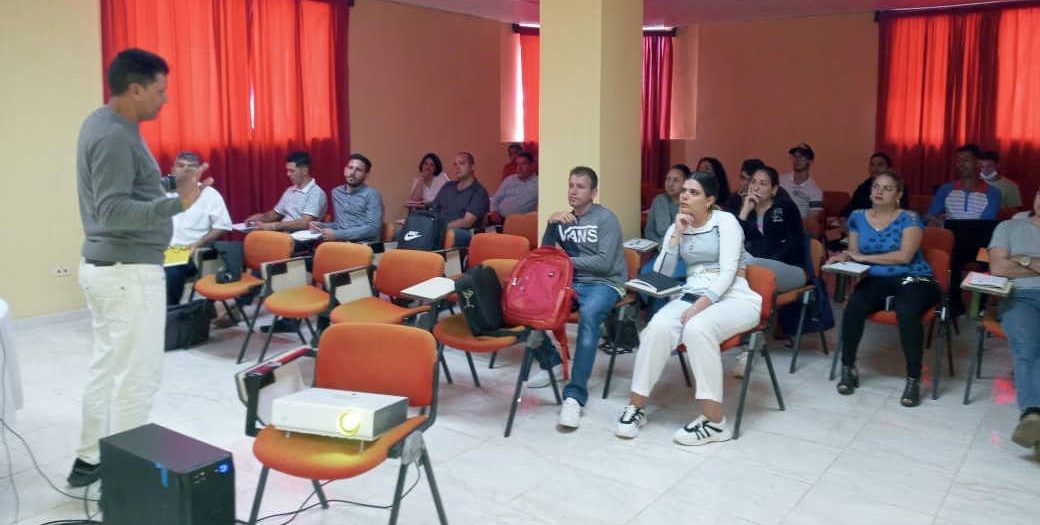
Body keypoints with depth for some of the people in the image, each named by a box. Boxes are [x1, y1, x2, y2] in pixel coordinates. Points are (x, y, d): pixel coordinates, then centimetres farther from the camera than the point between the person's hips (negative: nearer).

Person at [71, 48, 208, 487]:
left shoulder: (104, 124, 12)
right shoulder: (115, 136, -20)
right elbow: (113, 211, -27)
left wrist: (171, 187, 18)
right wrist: (176, 204, -37)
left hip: (105, 265, 10)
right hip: (128, 271, -10)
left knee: (107, 366, 17)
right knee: (137, 375, -2)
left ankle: (90, 461, 27)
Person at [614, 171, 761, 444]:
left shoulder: (725, 221, -2)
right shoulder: (677, 227, 13)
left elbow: (728, 273, -13)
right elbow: (660, 274, 4)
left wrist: (699, 307, -24)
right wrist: (677, 234, -5)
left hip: (733, 298, -4)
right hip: (691, 296, 4)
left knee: (696, 329, -36)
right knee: (658, 327, -28)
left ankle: (714, 421, -27)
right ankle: (636, 406, -17)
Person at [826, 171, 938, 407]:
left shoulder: (909, 219, -4)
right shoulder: (858, 217, 9)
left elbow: (904, 256, -16)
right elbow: (854, 253, 12)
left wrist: (864, 257, -16)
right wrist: (843, 257, -12)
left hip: (912, 279, -3)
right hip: (876, 280, 3)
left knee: (907, 312, -36)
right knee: (854, 307, -30)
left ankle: (914, 379, -22)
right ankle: (848, 368, -11)